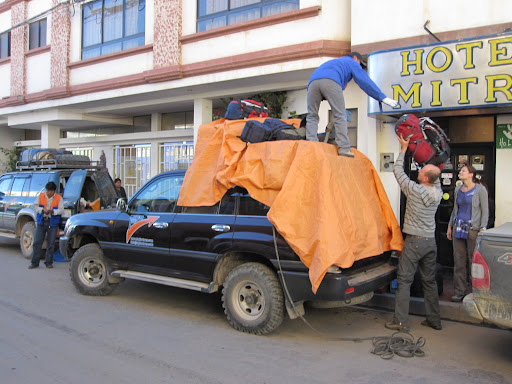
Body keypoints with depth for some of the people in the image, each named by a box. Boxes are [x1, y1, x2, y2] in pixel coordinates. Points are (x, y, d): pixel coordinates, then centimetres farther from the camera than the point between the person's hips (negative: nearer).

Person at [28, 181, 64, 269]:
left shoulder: (59, 198, 2)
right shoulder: (40, 196, 7)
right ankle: (34, 262, 8)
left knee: (51, 244, 2)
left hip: (52, 223, -1)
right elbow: (35, 206, 3)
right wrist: (43, 210, -15)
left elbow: (61, 210, -4)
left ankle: (48, 262, 13)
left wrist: (52, 211, -21)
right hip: (41, 222, 1)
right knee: (37, 242, 0)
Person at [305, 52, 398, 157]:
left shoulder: (334, 62, 46)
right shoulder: (352, 62, 27)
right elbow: (365, 81, 18)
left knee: (312, 116, 6)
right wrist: (383, 97, 16)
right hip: (330, 81, -5)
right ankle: (344, 148, -13)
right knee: (340, 116, -4)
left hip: (313, 81, 6)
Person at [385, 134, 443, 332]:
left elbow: (398, 171, -4)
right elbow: (436, 178, 23)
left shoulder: (414, 190, -15)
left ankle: (401, 322, 0)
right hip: (431, 241, 6)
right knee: (429, 281, 14)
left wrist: (404, 149, 5)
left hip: (414, 241, -6)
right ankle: (434, 320, 21)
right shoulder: (437, 192, 1)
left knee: (404, 281, -1)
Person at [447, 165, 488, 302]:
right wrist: (450, 226, 19)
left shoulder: (480, 190, -3)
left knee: (474, 260, -3)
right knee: (459, 261, 6)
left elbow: (485, 211, -3)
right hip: (458, 228, 5)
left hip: (473, 229, -5)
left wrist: (483, 228, -10)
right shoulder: (458, 189, 13)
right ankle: (459, 291, 13)